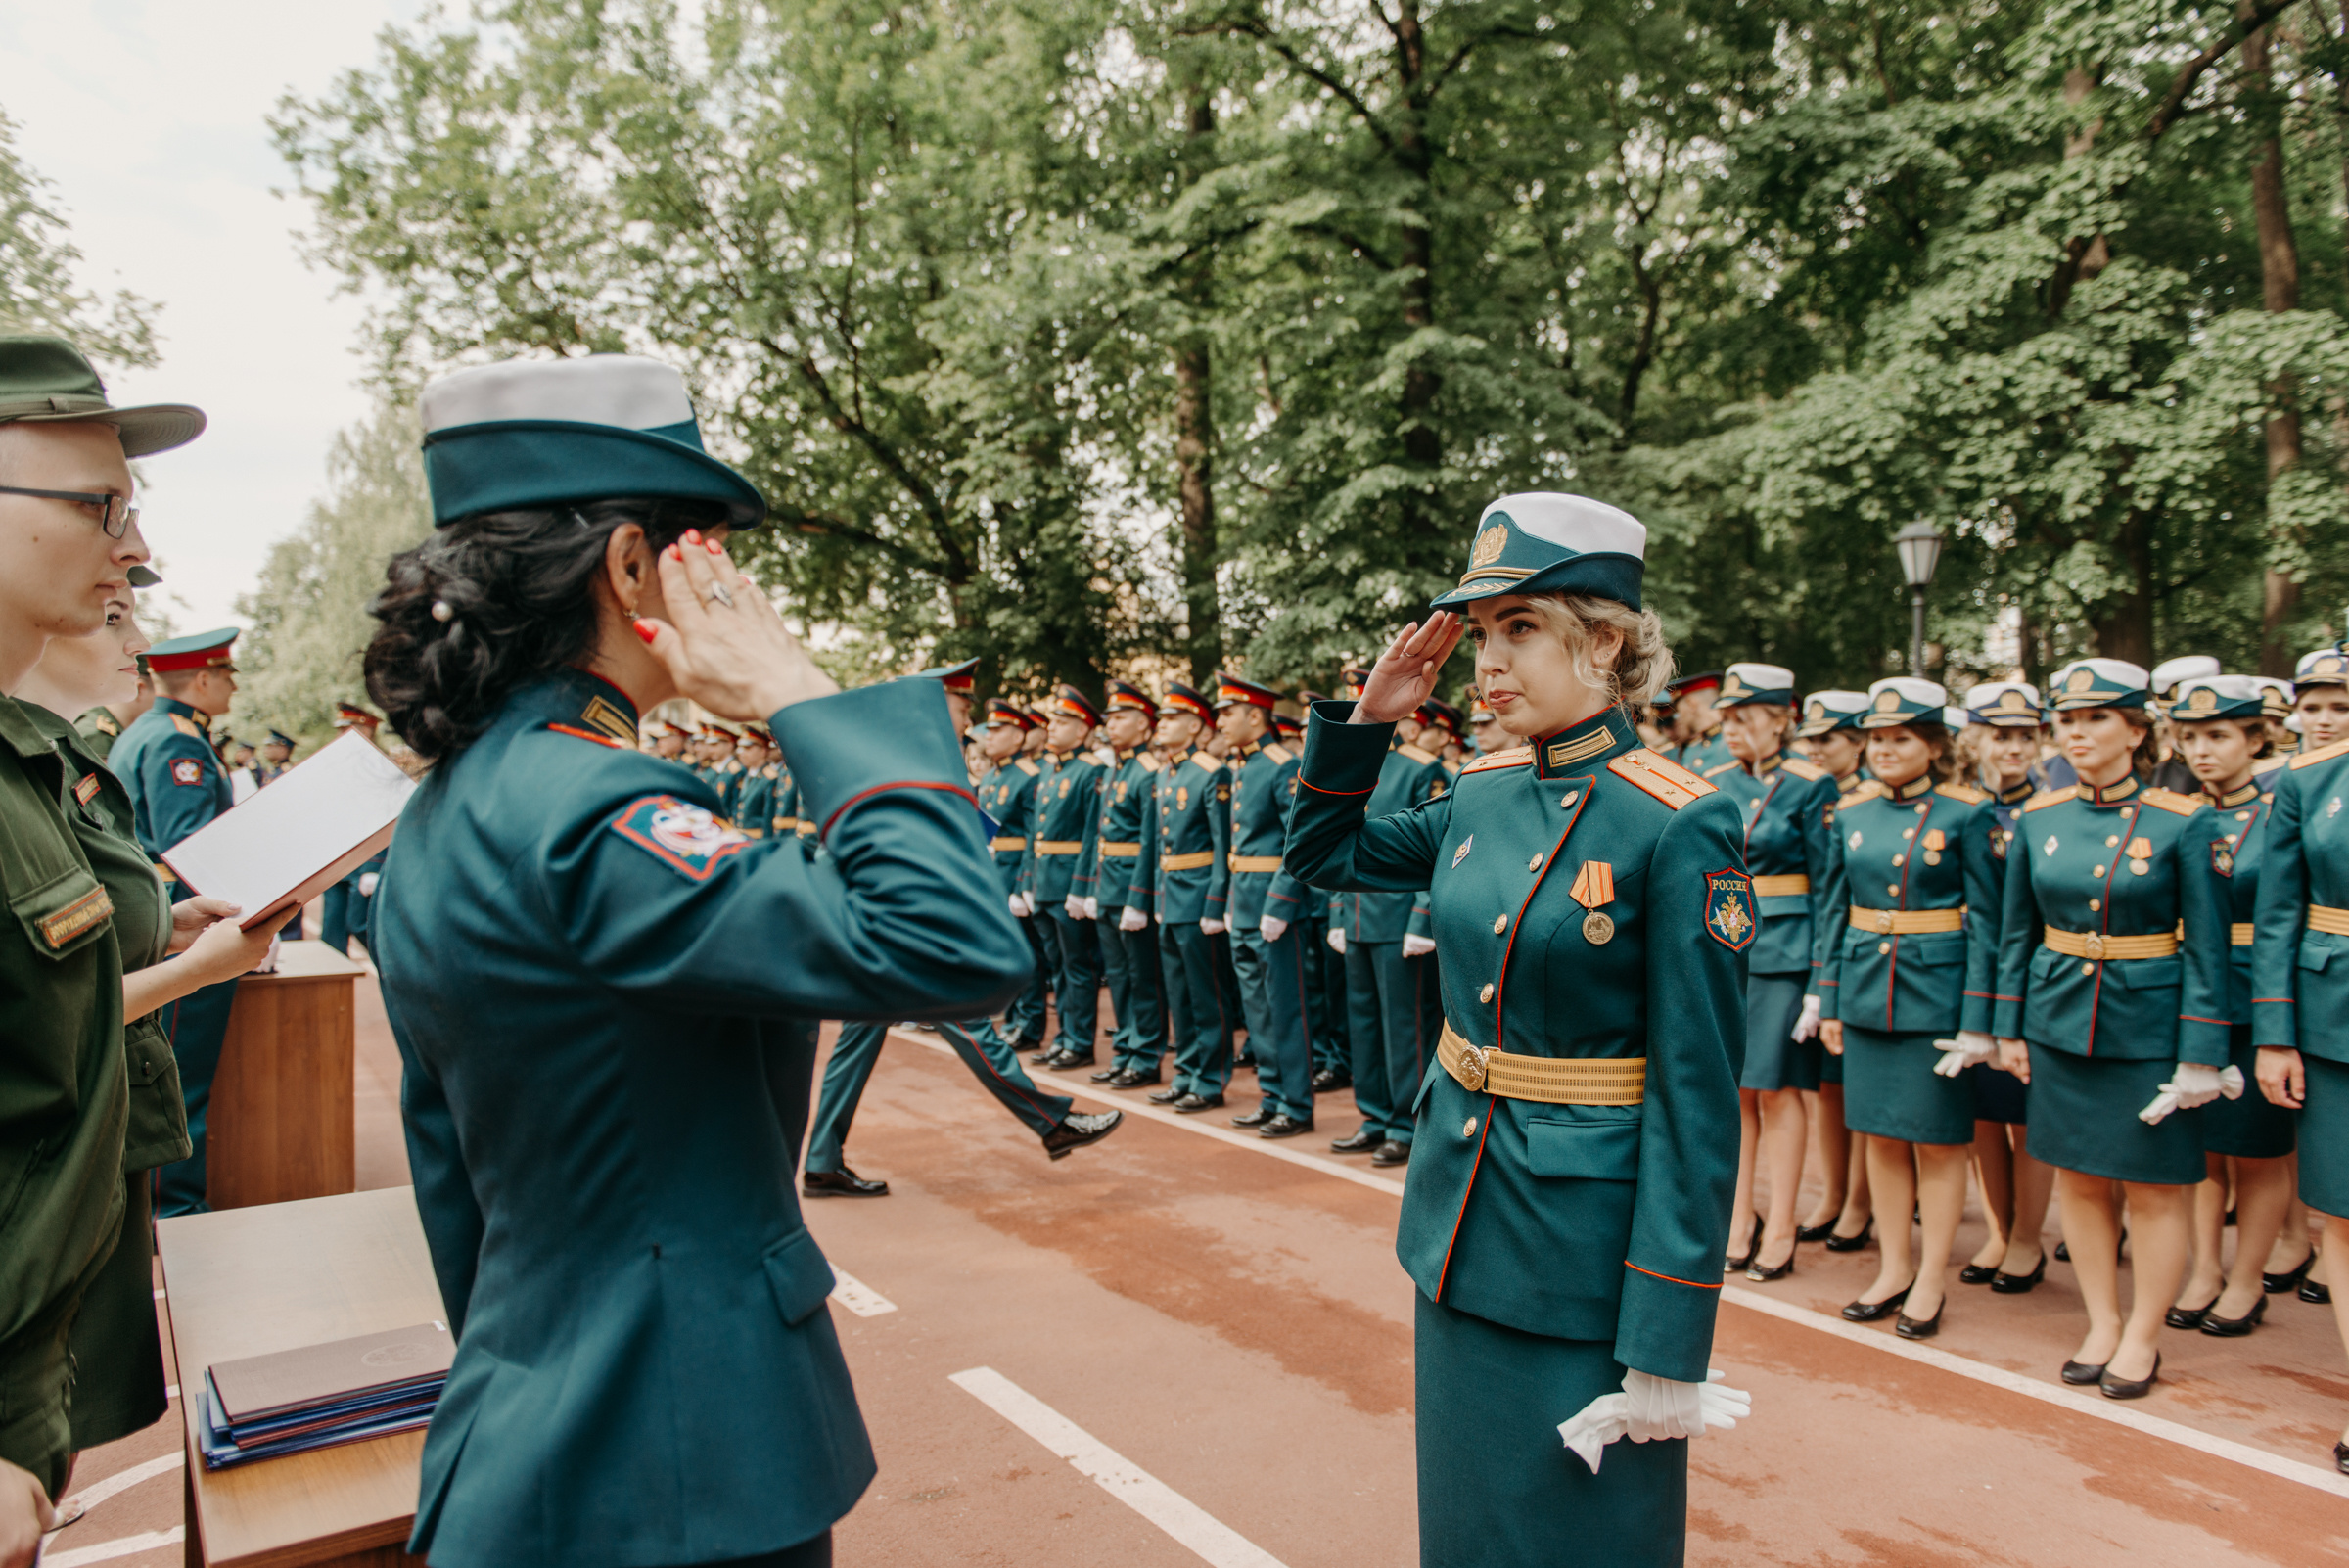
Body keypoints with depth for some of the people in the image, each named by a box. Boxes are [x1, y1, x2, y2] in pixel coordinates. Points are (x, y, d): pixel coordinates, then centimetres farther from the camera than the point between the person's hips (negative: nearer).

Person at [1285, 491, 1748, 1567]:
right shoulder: (1480, 794, 1)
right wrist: (1365, 718, 2)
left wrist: (1666, 1346, -15)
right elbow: (1322, 853, 17)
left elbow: (1696, 1098, -17)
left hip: (1588, 1243, -6)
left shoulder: (1678, 825, -18)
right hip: (1459, 1218, 6)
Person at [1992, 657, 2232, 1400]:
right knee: (2077, 1178, 11)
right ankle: (2102, 1324, 28)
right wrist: (2008, 1028, 6)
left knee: (2154, 1189, 7)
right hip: (2059, 1024, 4)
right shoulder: (2039, 818, 1)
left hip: (2147, 1028, -3)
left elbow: (2205, 947, -7)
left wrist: (2200, 1056, -10)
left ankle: (2143, 1339, 23)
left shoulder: (2180, 822, -9)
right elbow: (2016, 932, 8)